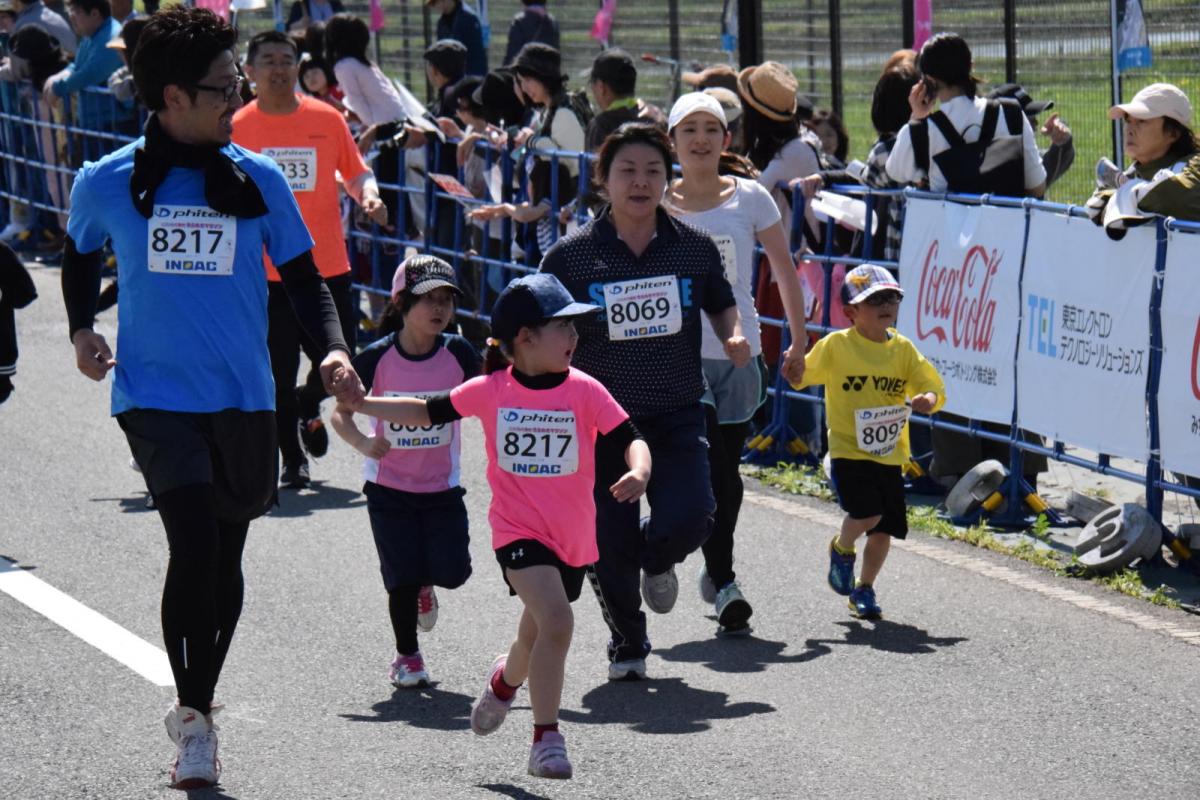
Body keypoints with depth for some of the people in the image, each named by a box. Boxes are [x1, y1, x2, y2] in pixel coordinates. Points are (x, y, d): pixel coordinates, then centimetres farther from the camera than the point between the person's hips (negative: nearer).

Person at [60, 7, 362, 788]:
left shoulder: (258, 179, 1)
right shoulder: (107, 183, -2)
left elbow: (303, 276, 8)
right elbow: (80, 255, 18)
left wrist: (333, 346, -8)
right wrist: (82, 329, 2)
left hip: (244, 400, 3)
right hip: (155, 396, -3)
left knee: (225, 557, 12)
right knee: (195, 543, -19)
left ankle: (199, 705, 33)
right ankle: (193, 714, -3)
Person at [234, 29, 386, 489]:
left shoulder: (328, 119, 4)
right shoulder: (239, 127, 0)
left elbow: (355, 172, 14)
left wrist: (368, 195, -7)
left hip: (328, 266, 2)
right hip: (266, 272, -2)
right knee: (278, 376, -1)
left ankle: (308, 405, 36)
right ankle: (293, 462, 14)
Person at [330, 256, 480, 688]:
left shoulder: (458, 353, -10)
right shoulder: (377, 358, -14)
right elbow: (341, 413, -11)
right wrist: (362, 442, -30)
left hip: (442, 486, 1)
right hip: (389, 485, -1)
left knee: (452, 571, -8)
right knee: (403, 578, -1)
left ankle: (423, 586, 30)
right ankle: (407, 656, 23)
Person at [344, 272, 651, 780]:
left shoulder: (585, 391, -7)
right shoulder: (490, 391, -6)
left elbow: (629, 438, -10)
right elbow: (429, 412, 8)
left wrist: (638, 472, -32)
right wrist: (362, 405, 1)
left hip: (574, 537, 3)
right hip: (518, 531, -3)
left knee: (538, 635, 17)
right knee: (556, 621, -23)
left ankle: (505, 680, 54)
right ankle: (546, 739, -16)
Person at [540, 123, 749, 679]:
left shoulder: (694, 248, 2)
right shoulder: (571, 256, -4)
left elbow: (721, 304, 18)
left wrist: (733, 337, -3)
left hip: (676, 416, 1)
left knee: (690, 517, -19)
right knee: (610, 545, 1)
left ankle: (658, 559, 20)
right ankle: (627, 644, 28)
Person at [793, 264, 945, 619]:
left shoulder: (903, 349, 5)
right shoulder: (836, 345, -3)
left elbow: (932, 387, 6)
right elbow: (804, 376, 7)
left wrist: (928, 399, -17)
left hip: (890, 453, 4)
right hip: (849, 450, -4)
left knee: (884, 528, 5)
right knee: (867, 513, -20)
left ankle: (864, 589, 26)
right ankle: (841, 549, 14)